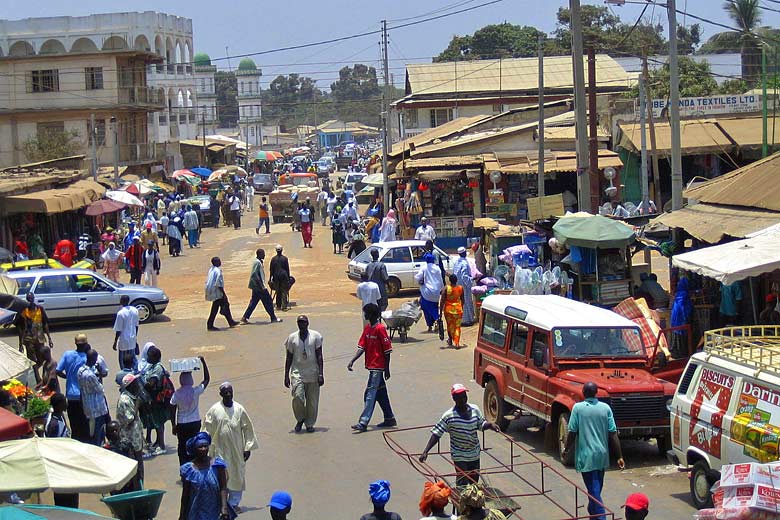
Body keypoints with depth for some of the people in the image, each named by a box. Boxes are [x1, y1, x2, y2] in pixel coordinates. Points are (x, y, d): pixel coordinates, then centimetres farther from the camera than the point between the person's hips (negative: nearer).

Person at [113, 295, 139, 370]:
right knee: (132, 360, 17)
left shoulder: (120, 313, -20)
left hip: (124, 342, -6)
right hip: (133, 341, 6)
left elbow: (118, 330, -16)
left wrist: (115, 343, -6)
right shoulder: (135, 310, -2)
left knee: (123, 362, 7)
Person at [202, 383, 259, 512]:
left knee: (237, 476, 6)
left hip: (237, 450, 2)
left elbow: (247, 429, 3)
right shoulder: (214, 410, -6)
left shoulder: (239, 409, -2)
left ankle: (234, 503, 19)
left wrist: (248, 448, 1)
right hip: (221, 450, -2)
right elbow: (208, 430, -1)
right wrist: (209, 448, -3)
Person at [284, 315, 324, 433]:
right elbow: (289, 358, 8)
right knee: (298, 397, -16)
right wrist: (286, 376, 5)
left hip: (313, 374, 0)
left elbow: (319, 356, 2)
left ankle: (309, 424, 19)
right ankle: (300, 419, 7)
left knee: (312, 401, 4)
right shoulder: (292, 338, 3)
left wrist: (321, 374, -5)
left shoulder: (315, 336, 1)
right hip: (297, 372, 0)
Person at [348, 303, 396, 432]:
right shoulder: (367, 328, 10)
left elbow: (387, 350, -13)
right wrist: (352, 360, -7)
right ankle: (390, 419, 25)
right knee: (380, 394, 15)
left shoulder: (380, 329, -15)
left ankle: (363, 423, -14)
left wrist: (387, 369, -12)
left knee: (370, 394, -11)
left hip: (378, 367, -9)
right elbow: (362, 347, 7)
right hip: (371, 367, 9)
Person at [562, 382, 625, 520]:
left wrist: (566, 450, 8)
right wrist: (620, 456, 0)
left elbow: (572, 432, -9)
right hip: (602, 456, 4)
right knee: (597, 487, 23)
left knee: (593, 489, -5)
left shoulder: (578, 408, -10)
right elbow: (613, 434, -3)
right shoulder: (605, 408, -1)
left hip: (586, 456, -4)